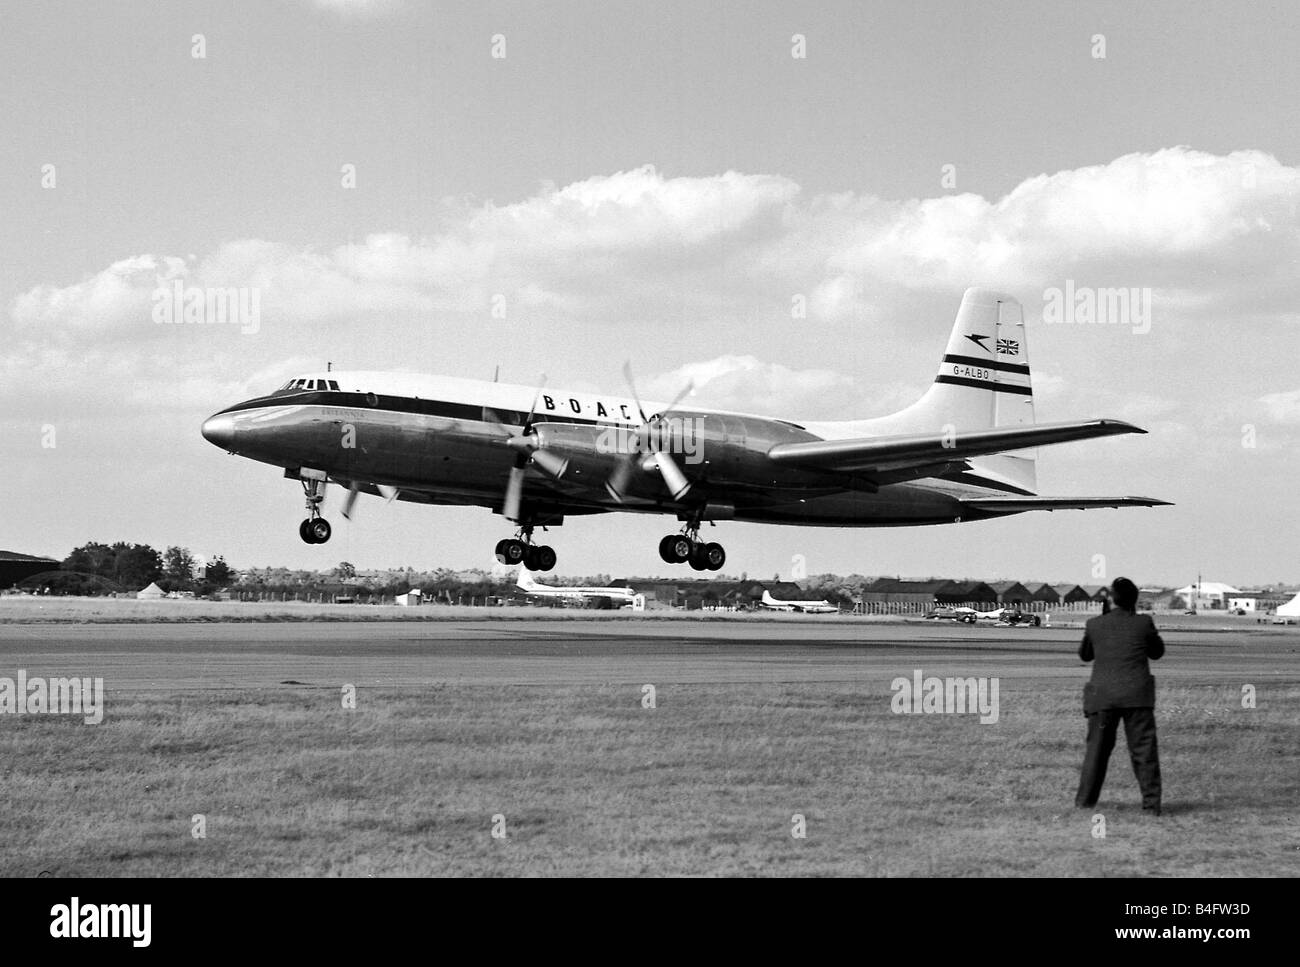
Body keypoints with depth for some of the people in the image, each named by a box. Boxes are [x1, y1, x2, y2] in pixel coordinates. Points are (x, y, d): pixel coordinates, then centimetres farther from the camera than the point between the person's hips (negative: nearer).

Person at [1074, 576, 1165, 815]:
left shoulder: (1095, 625, 1)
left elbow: (1085, 655, 18)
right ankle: (1152, 803, -2)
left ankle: (1085, 801, 14)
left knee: (1097, 748, 12)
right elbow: (1157, 652, 13)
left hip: (1103, 695, 1)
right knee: (1144, 749, 2)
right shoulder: (1143, 623, -2)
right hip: (1137, 696, -1)